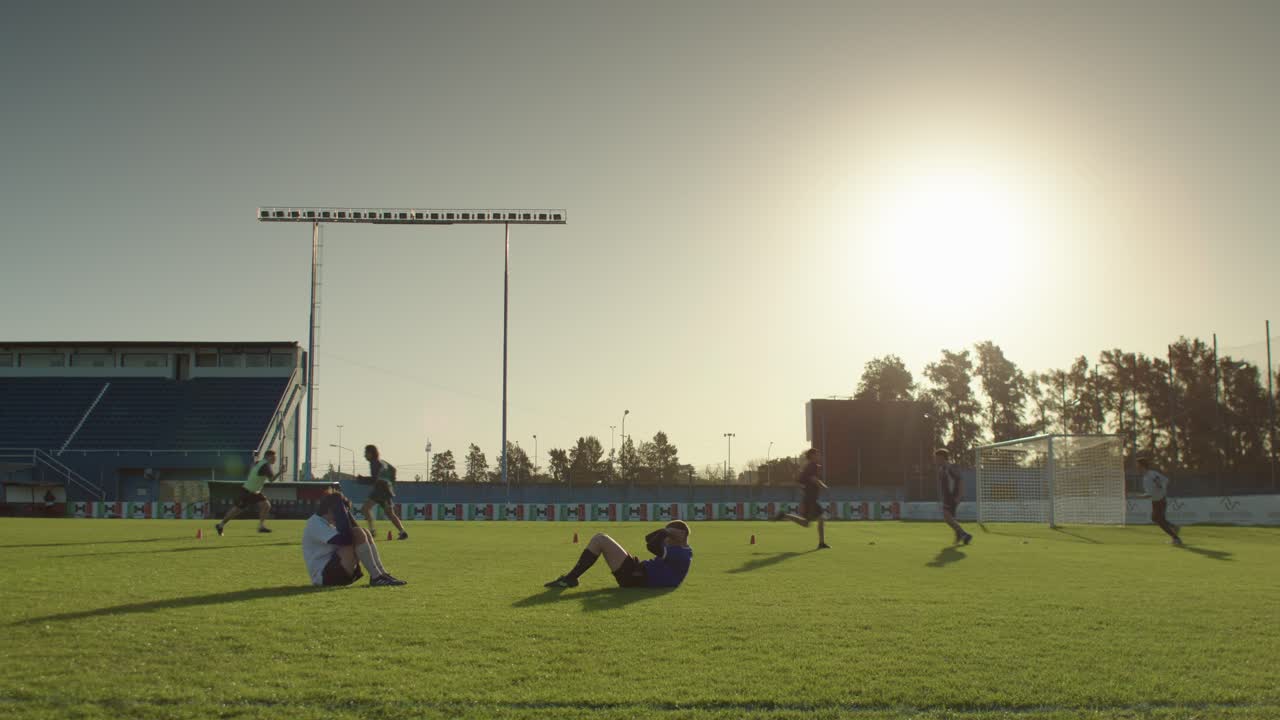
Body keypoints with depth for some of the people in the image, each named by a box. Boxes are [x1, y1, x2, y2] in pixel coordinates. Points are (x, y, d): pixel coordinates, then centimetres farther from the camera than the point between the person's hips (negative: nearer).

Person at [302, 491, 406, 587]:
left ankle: (382, 574, -6)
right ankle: (376, 577, -22)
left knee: (365, 533, 4)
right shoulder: (314, 523, -13)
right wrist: (340, 509, -20)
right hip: (324, 576, -10)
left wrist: (346, 512, 6)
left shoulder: (327, 523, 20)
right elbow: (345, 539, -26)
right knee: (358, 534, -21)